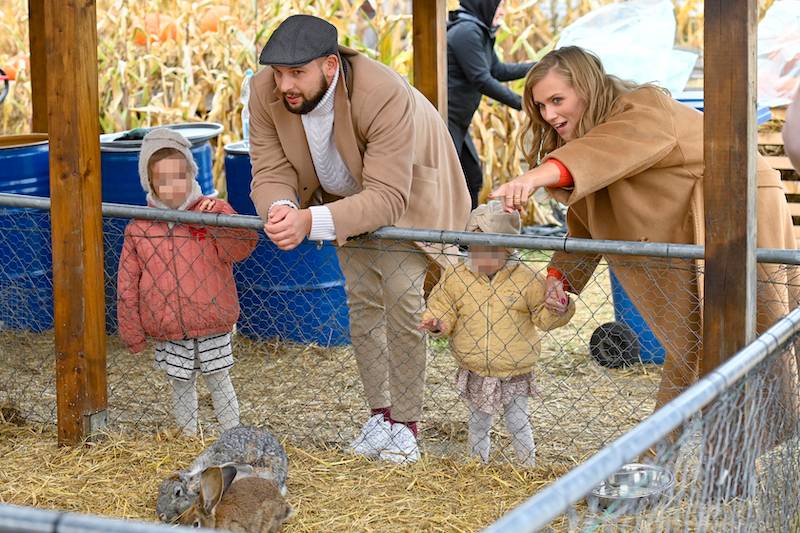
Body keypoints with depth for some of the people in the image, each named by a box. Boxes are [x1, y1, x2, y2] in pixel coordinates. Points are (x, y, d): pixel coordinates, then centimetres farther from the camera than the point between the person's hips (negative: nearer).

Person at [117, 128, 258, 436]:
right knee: (181, 386, 12)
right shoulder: (138, 229, -2)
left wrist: (220, 215, -30)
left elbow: (242, 248, -16)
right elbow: (127, 286, 3)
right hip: (167, 333, 1)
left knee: (219, 381, 8)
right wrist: (133, 334, 4)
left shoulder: (212, 214, -4)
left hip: (211, 325, -1)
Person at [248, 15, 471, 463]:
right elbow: (271, 171, -23)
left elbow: (387, 197, -45)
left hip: (406, 188, -5)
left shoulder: (385, 95, -43)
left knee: (400, 297, -13)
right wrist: (280, 209, -49)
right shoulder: (266, 93, -28)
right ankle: (380, 413, 20)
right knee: (362, 302, 7)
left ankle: (405, 422, -1)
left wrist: (310, 221, -58)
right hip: (349, 194, 5)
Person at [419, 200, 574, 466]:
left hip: (514, 374, -2)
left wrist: (558, 312, -24)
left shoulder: (526, 279, -9)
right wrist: (436, 323, -20)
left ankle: (529, 468, 25)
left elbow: (543, 316, -4)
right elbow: (442, 309, 1)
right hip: (475, 373, 2)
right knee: (478, 425, 16)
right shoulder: (456, 278, -6)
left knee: (518, 424, 9)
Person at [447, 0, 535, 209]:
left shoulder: (481, 33, 11)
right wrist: (520, 103, -14)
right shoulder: (466, 31, -19)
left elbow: (498, 70, 21)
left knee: (472, 176, 15)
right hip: (443, 120, -10)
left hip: (458, 124, 10)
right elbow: (481, 80, -21)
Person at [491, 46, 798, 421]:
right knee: (684, 351, 10)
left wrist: (539, 175, -57)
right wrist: (559, 274, -10)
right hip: (687, 239, 8)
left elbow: (613, 148, -42)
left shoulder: (645, 108, -19)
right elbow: (584, 225, 8)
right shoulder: (587, 132, 8)